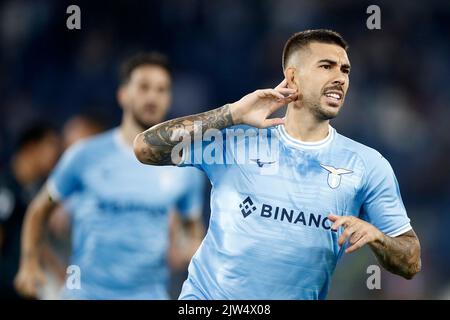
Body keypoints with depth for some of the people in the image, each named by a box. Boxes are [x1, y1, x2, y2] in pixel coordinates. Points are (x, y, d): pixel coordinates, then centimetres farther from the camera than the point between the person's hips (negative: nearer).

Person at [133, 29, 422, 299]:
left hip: (301, 294, 1)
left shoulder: (367, 164, -1)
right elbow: (145, 148, -12)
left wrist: (376, 237, -20)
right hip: (207, 295, -1)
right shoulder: (238, 137, -3)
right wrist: (232, 114, -17)